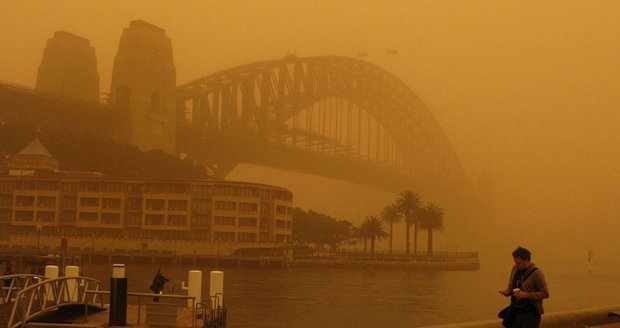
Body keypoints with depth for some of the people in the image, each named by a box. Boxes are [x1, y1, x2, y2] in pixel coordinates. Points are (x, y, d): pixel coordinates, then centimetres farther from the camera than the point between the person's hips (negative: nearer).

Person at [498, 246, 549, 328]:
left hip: (530, 313, -6)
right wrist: (506, 292, -6)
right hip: (515, 311, 6)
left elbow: (545, 293, -13)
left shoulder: (537, 273, -13)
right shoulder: (515, 269, 5)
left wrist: (526, 295, -22)